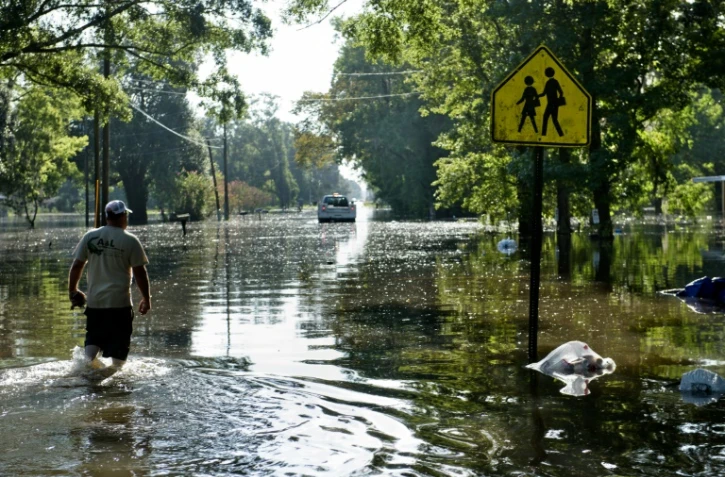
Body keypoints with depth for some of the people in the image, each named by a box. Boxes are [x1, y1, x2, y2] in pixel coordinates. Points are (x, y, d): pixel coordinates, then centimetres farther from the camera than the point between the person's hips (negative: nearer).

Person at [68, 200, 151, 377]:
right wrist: (146, 298, 3)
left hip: (94, 301, 4)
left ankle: (89, 361, -6)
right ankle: (116, 369, -2)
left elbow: (76, 266, 5)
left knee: (93, 338, 15)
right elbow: (139, 272, -7)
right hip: (120, 302, -4)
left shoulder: (90, 237, 3)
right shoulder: (130, 241, -7)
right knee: (120, 341, 7)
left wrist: (72, 291, 17)